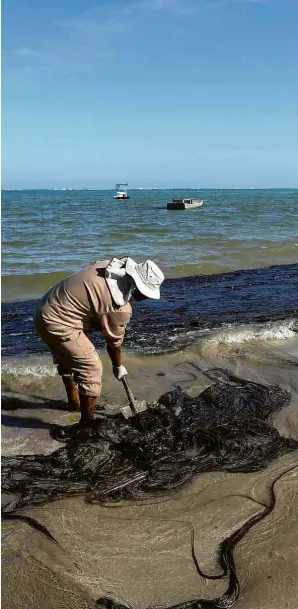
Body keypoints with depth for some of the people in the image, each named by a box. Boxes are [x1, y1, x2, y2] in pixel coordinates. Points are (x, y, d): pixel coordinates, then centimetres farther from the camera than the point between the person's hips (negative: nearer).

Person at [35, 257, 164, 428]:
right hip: (57, 324, -10)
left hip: (46, 309, 10)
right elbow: (114, 341, -6)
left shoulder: (108, 265, -2)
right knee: (92, 368, -5)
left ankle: (74, 402, 49)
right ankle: (87, 422, 6)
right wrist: (118, 367, 11)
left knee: (67, 359, 28)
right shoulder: (121, 308, -21)